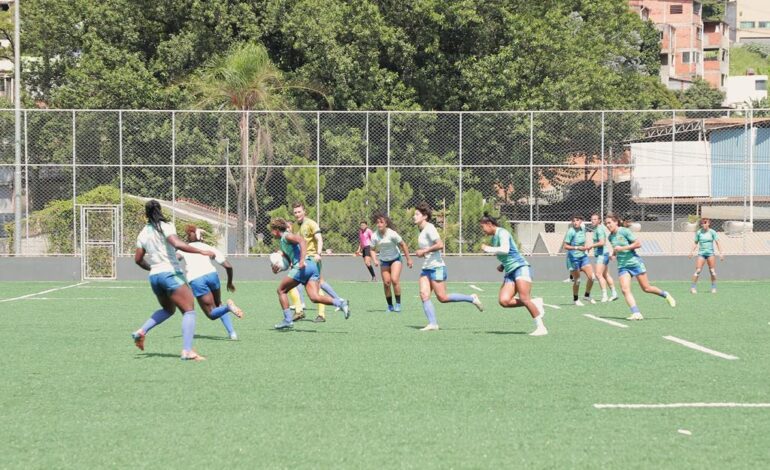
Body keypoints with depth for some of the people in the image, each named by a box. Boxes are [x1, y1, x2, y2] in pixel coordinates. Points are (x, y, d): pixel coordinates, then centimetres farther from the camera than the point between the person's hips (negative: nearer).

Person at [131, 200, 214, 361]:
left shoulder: (143, 234, 10)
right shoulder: (165, 227, -7)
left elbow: (138, 259, 16)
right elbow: (177, 244, -24)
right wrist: (201, 251, -24)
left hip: (154, 276, 7)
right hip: (171, 274, -7)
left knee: (168, 309, 29)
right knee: (189, 311, -6)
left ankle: (141, 332, 13)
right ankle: (187, 351, -19)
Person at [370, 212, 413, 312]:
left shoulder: (392, 234, -21)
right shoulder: (374, 236, -12)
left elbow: (403, 245, -9)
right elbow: (373, 250, 3)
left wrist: (408, 259, -6)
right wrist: (375, 260, -16)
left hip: (395, 259, -3)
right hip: (384, 261, 3)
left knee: (394, 280, -20)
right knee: (386, 283, -2)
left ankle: (398, 303, -8)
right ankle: (390, 306, 11)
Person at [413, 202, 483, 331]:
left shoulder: (429, 228, -14)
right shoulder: (422, 230, 15)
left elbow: (440, 245, -24)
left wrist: (424, 251, -19)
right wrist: (421, 253, 9)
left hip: (436, 268, -9)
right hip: (426, 268, 9)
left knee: (442, 298, -6)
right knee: (424, 294, -8)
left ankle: (471, 299, 9)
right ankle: (432, 324, -11)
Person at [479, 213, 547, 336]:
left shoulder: (502, 233, -6)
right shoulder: (494, 238, 21)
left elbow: (505, 250, -24)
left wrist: (488, 249, -13)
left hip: (520, 267, -9)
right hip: (510, 272, 9)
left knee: (524, 299, -21)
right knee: (504, 301, -13)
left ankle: (541, 327, -15)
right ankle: (535, 303, 1)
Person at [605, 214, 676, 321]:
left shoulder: (624, 231, -11)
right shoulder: (610, 237, 9)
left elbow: (638, 244, -14)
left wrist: (622, 248, -20)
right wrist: (614, 253, 7)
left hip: (635, 263, -5)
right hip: (622, 266, 5)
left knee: (646, 288, 2)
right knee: (625, 289, -17)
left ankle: (666, 295, 29)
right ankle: (636, 313, -22)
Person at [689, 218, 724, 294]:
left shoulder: (712, 232, -1)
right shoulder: (698, 233, 3)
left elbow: (717, 243, -2)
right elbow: (696, 243, 12)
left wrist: (721, 253, -9)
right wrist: (692, 251, -1)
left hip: (710, 253, 0)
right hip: (701, 253, 0)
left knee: (712, 271, -1)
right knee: (698, 271, -9)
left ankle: (714, 287, 10)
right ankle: (693, 287, -4)